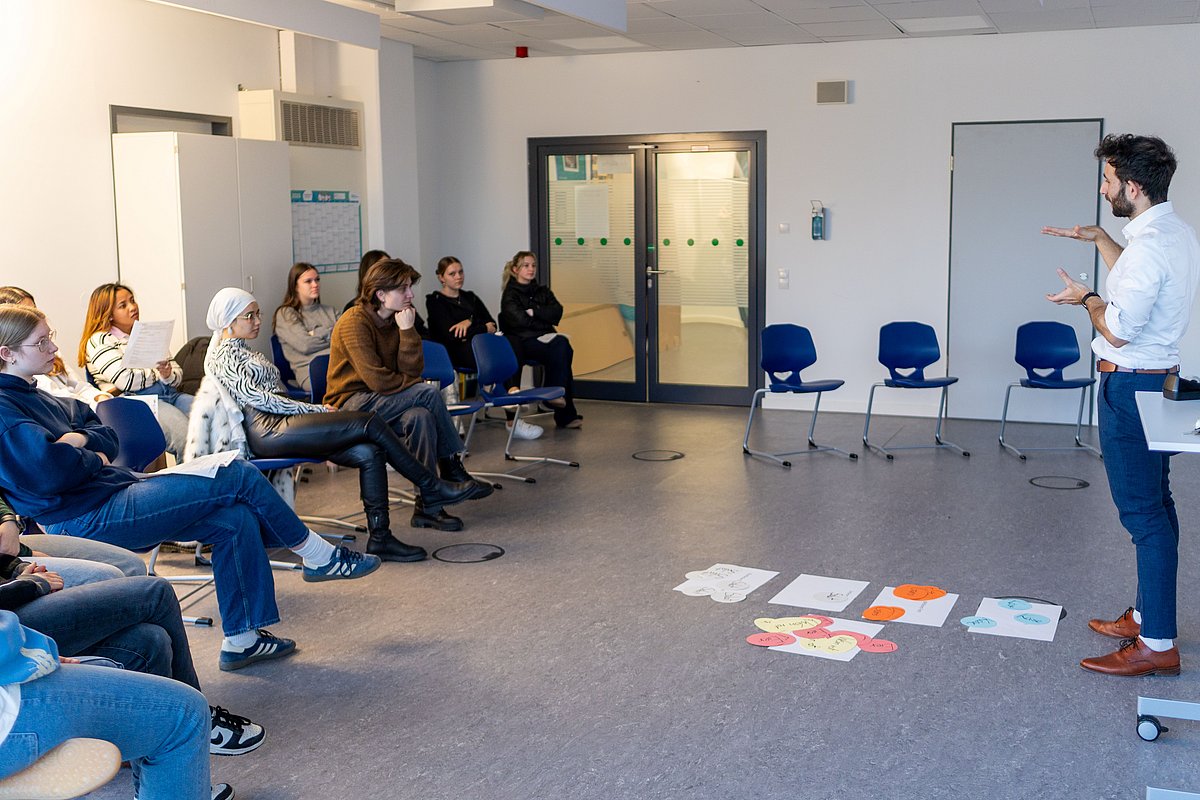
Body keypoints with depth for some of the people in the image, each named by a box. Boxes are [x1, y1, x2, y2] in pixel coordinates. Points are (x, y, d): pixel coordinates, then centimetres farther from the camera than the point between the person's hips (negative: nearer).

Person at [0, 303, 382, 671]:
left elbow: (106, 435, 17)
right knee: (239, 476, -11)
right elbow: (51, 471, -28)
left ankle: (241, 638, 5)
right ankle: (319, 557, 5)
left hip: (114, 493, 10)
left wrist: (80, 439, -6)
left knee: (236, 520, -2)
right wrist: (96, 459, -8)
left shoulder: (34, 396, 17)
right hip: (89, 517, -10)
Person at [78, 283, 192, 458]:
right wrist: (157, 372, 3)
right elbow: (125, 381, -11)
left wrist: (168, 375, -6)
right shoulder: (99, 341, 4)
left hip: (170, 394, 7)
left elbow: (178, 373, 18)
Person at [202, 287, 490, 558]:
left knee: (369, 453, -12)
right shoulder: (222, 355, -1)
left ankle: (379, 537, -13)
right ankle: (432, 489, -7)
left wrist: (315, 411, 9)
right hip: (266, 431, -9)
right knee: (370, 423, -18)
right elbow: (255, 397, -12)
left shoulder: (243, 351, 27)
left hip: (277, 424, 9)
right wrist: (314, 409, -11)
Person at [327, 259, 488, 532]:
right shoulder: (355, 322, -16)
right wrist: (417, 387, -9)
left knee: (421, 417, -26)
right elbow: (378, 380, -23)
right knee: (429, 394, -24)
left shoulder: (398, 319, 7)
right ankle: (452, 469, -11)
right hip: (351, 404, -7)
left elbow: (412, 370, -2)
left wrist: (408, 331, -13)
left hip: (382, 405, 7)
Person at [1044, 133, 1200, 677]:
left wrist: (1087, 299, -6)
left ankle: (1156, 644, -1)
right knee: (1155, 506, 16)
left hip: (1131, 386, -11)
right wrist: (1100, 239, 24)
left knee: (1142, 512, -6)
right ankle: (1148, 614, 28)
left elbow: (1119, 328, -24)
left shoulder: (1149, 245, -23)